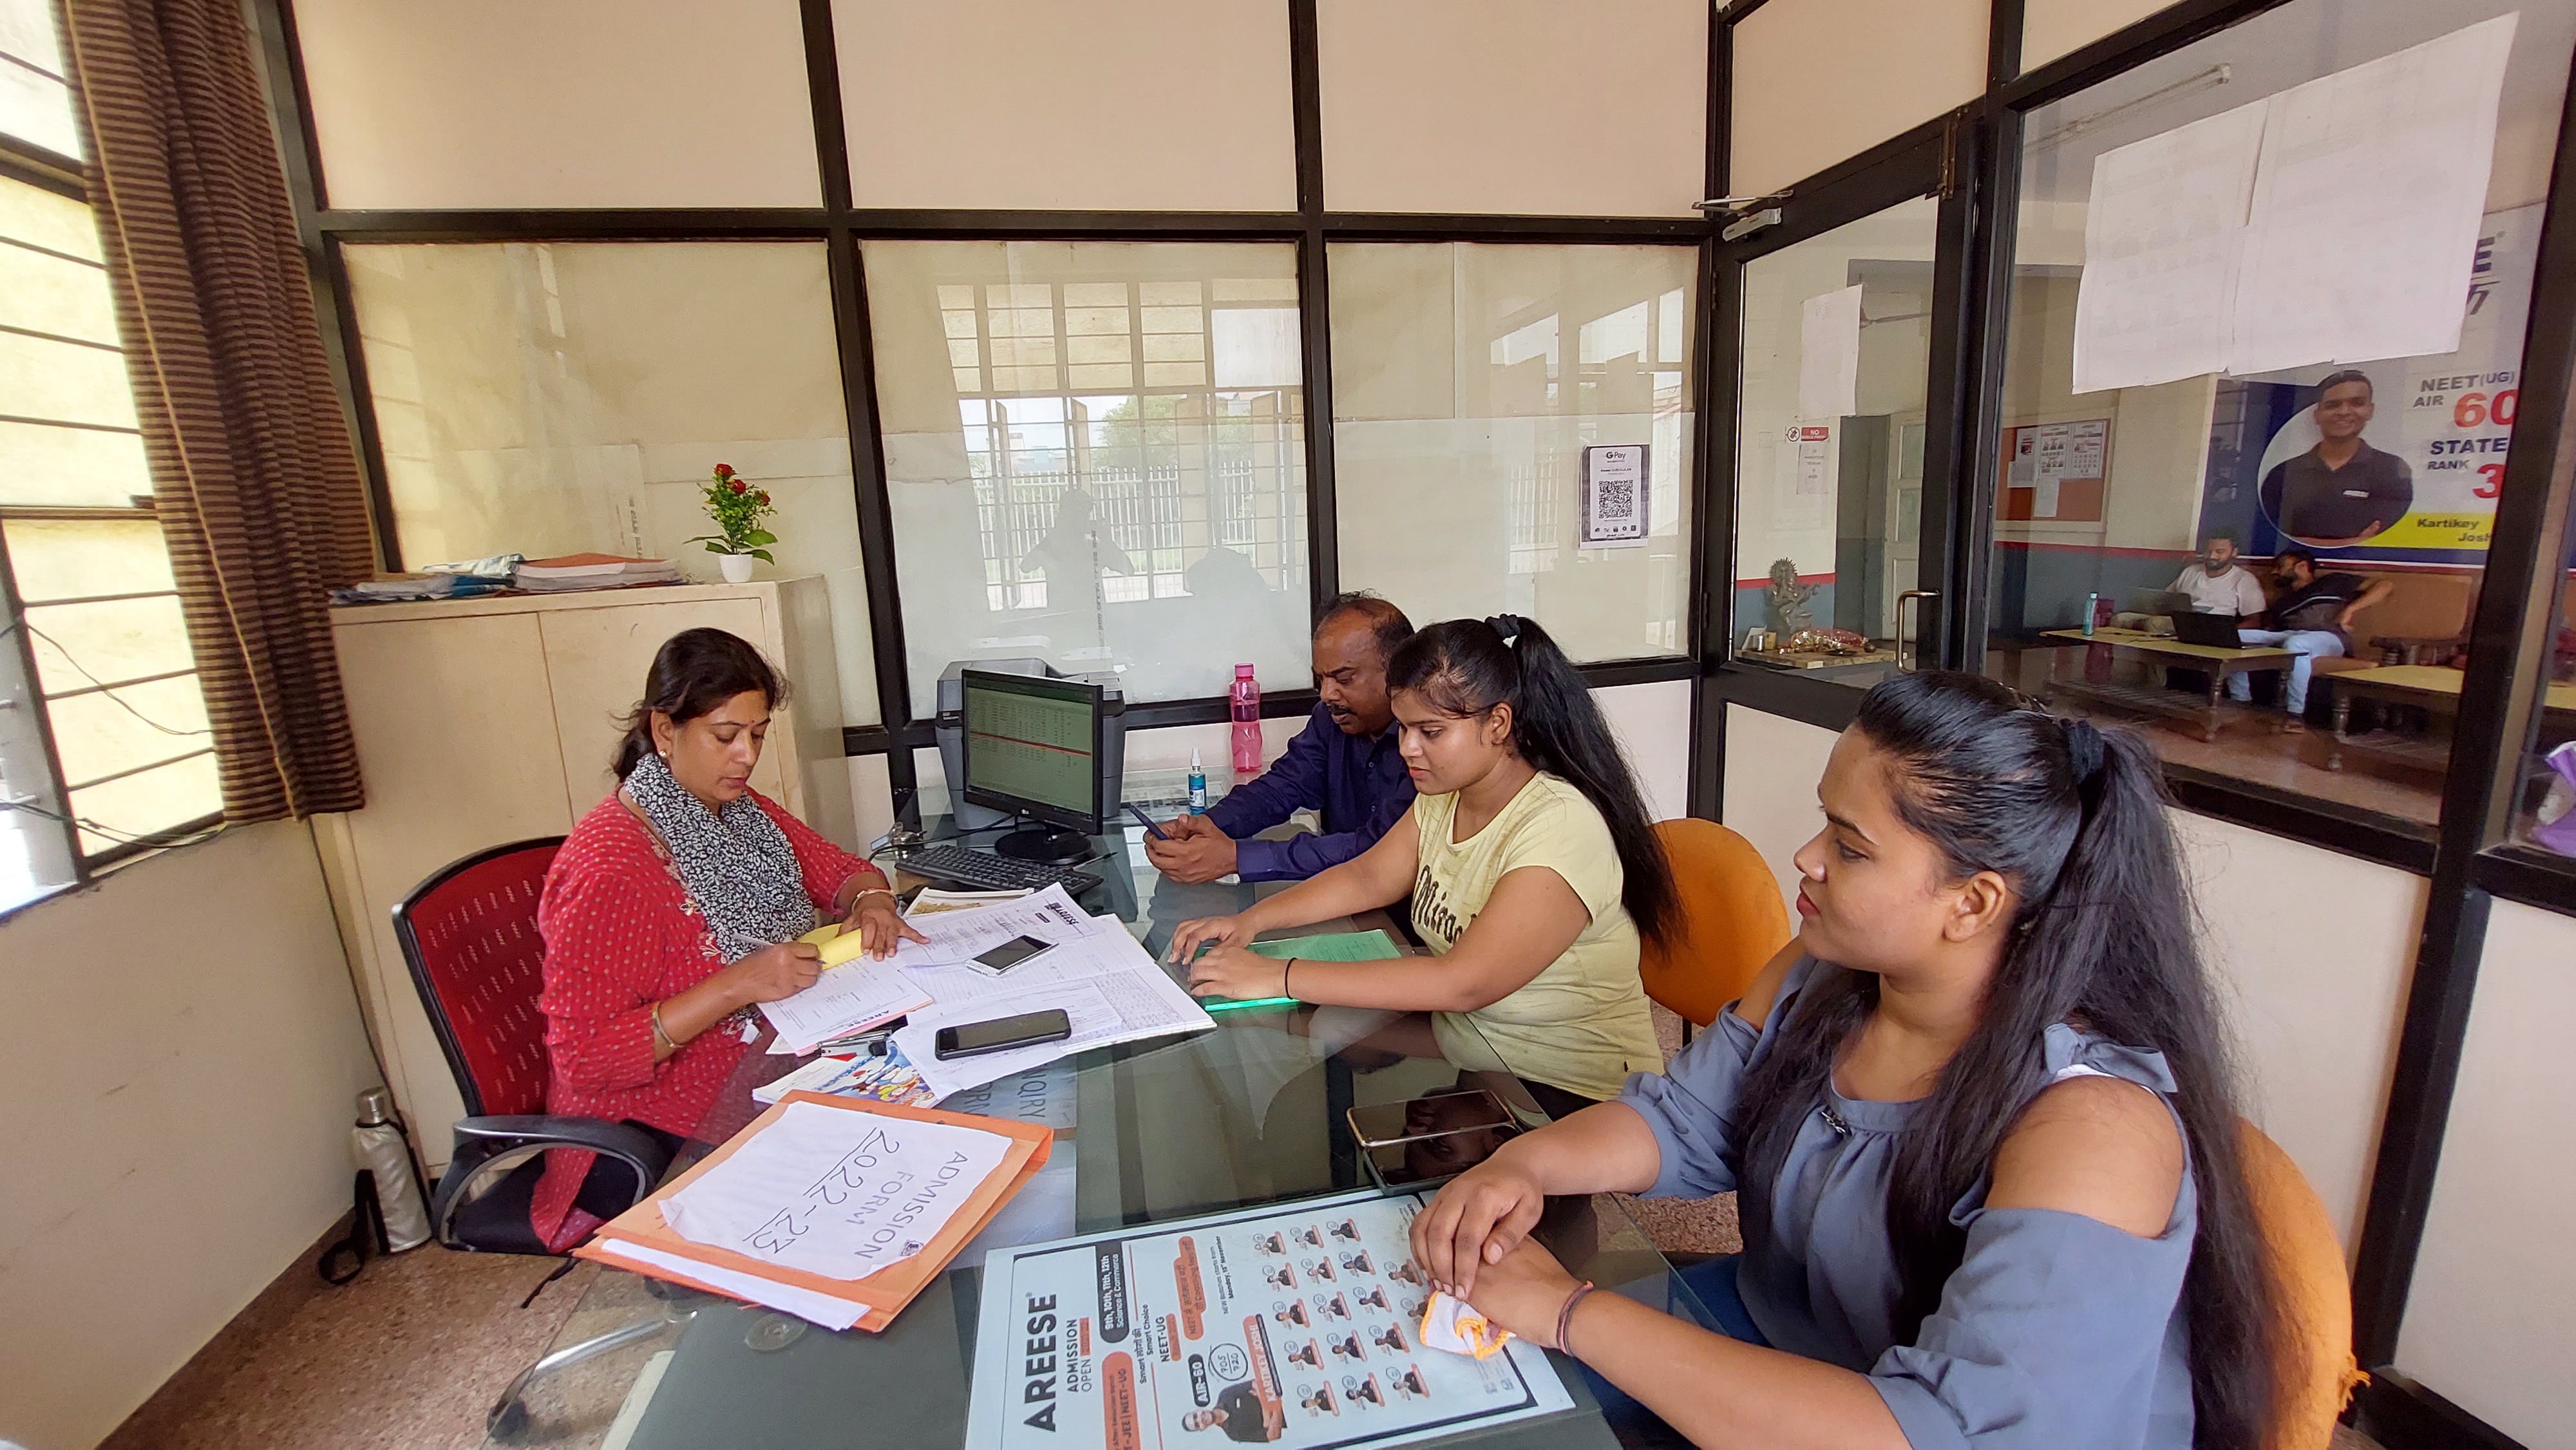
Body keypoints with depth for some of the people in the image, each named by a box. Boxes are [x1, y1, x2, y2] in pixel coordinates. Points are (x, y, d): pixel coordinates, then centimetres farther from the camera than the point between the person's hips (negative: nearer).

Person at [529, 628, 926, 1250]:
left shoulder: (742, 812, 4)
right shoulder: (607, 867, -20)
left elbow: (844, 871, 15)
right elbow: (584, 1060, -21)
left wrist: (870, 902, -8)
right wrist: (738, 985, -28)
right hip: (659, 1138, -7)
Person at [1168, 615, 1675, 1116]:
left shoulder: (1561, 828, -26)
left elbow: (1462, 983, -33)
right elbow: (1367, 878, 9)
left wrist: (1281, 976, -32)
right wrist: (1251, 921, -7)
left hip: (1571, 1095, -7)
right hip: (1463, 1060, 7)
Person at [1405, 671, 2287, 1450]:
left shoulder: (2092, 1122, -28)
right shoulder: (1824, 975, -9)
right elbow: (1681, 1122, -1)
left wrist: (1574, 1314, -34)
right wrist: (1530, 1163, -20)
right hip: (1763, 1340, 5)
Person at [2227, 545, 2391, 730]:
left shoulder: (2332, 583, 21)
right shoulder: (2281, 604, 32)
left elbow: (2385, 586, 11)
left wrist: (2349, 609, -2)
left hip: (2327, 637, -5)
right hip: (2285, 637, 5)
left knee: (2295, 643, -42)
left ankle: (2296, 713, -35)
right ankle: (2241, 701, -22)